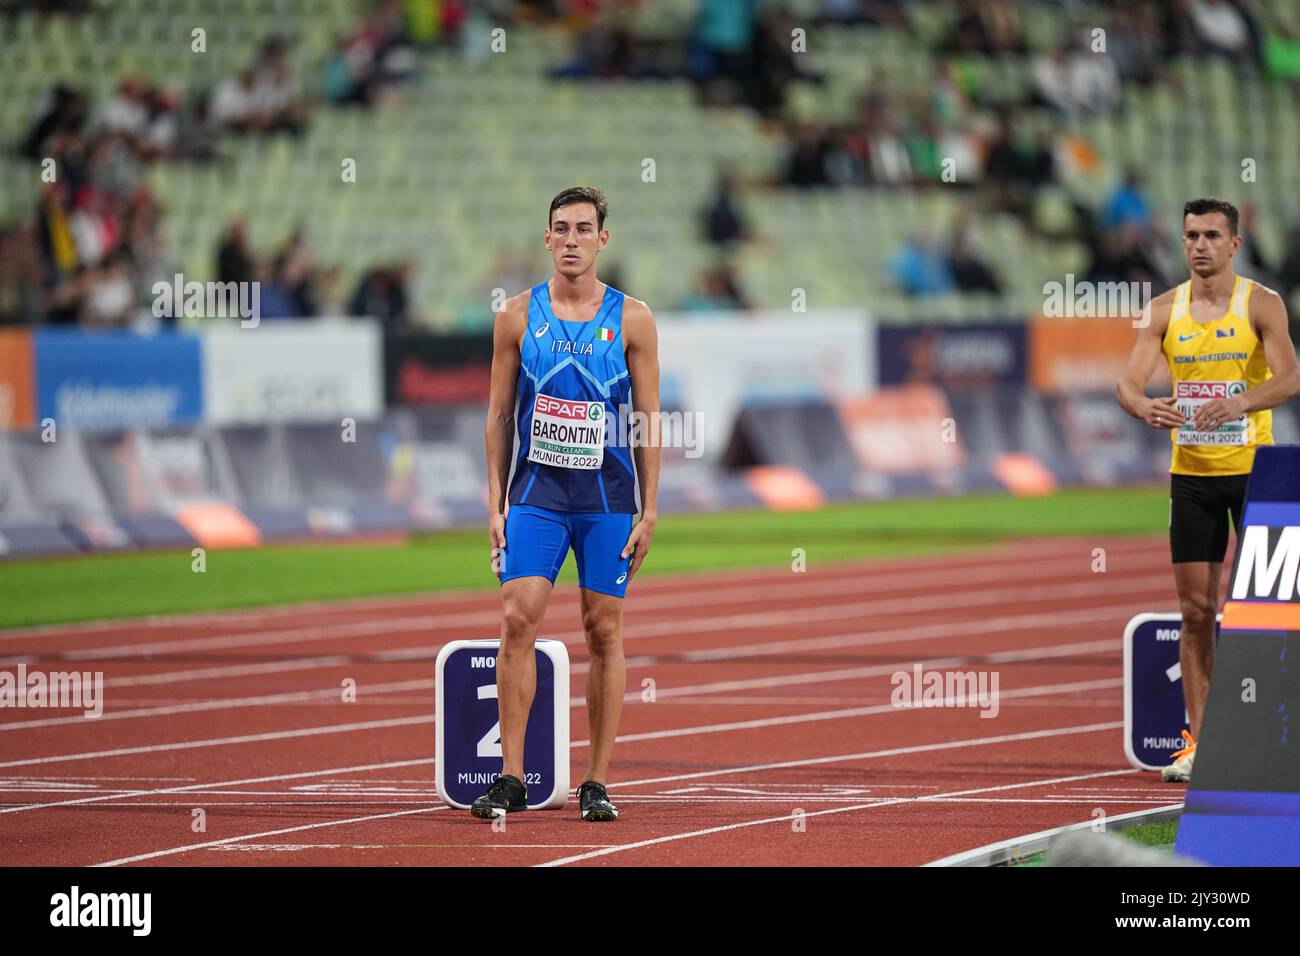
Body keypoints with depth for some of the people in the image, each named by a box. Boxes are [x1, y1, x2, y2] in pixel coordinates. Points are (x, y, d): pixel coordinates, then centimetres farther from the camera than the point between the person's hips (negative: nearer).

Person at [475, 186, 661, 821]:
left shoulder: (631, 320, 1)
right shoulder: (519, 315, 4)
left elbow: (648, 421, 2)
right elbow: (500, 413, 8)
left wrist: (649, 511, -2)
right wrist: (496, 500, 2)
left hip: (607, 496, 0)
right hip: (536, 493, 0)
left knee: (603, 631, 2)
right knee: (517, 618, -11)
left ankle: (597, 783, 8)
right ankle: (511, 778, -8)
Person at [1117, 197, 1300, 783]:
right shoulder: (1165, 310, 3)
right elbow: (1128, 382, -4)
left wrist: (1240, 403, -37)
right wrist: (1144, 407, -28)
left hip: (1251, 469, -3)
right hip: (1190, 475, 3)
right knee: (1196, 611, 2)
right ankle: (1197, 741, 6)